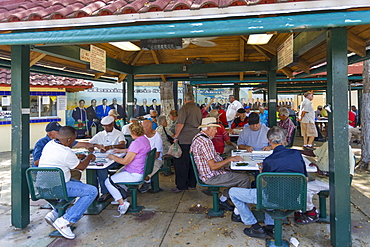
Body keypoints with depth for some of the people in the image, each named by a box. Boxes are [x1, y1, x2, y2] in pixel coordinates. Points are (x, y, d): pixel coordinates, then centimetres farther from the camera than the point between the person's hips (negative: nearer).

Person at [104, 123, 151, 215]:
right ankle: (122, 198, 33)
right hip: (141, 172, 11)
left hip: (135, 175, -11)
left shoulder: (137, 143, -25)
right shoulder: (145, 140, 7)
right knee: (118, 174, 32)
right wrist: (121, 150, 27)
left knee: (108, 182, -7)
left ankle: (122, 203, -4)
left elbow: (125, 161, -23)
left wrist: (113, 157, -8)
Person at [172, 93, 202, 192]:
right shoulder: (198, 109, 13)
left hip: (185, 140, -7)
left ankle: (181, 186, 3)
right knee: (193, 162, 13)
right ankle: (192, 184, 21)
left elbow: (180, 124, -16)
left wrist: (176, 136, -8)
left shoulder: (184, 108, -9)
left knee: (181, 163, -1)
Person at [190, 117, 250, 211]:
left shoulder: (198, 137, 10)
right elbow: (213, 166, -25)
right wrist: (230, 159, -17)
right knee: (245, 179, -11)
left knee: (239, 174, 19)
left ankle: (223, 199, 19)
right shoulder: (205, 141, -24)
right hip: (212, 177, -11)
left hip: (207, 173, 11)